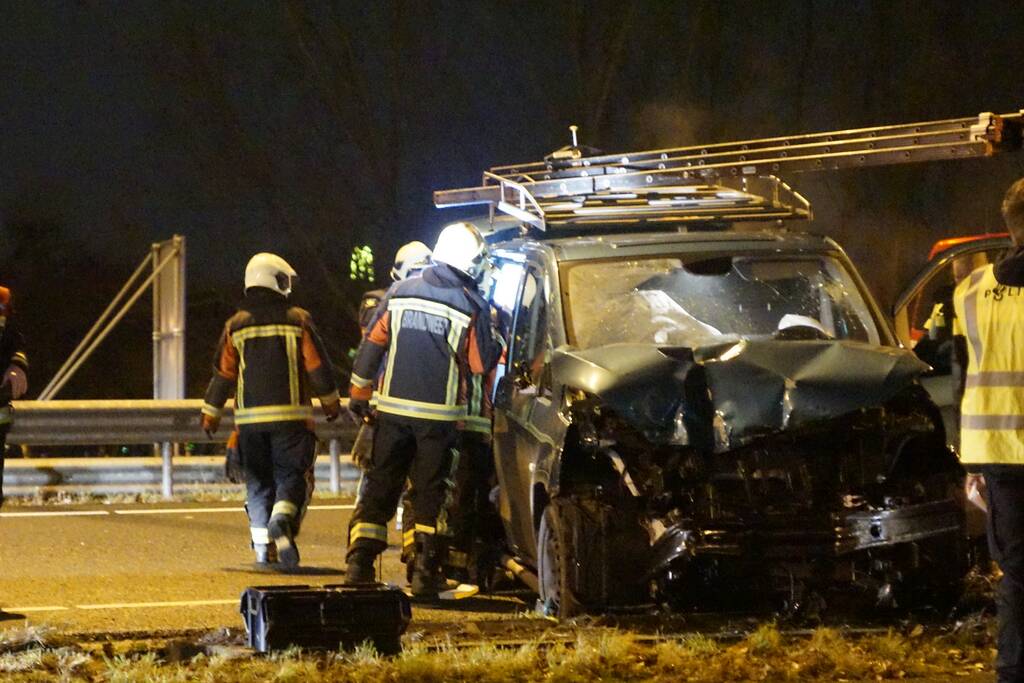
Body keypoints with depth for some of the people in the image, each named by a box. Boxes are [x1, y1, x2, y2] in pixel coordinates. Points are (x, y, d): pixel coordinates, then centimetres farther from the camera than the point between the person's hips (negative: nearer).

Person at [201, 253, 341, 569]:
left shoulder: (236, 326, 5)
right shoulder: (298, 321, -2)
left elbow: (223, 374, 6)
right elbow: (318, 366, 0)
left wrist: (211, 414, 17)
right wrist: (331, 403, 15)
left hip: (250, 418, 3)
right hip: (290, 414, -2)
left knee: (258, 482, 10)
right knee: (292, 475, 1)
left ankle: (262, 548, 5)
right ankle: (282, 520, -27)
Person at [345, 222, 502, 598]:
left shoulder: (399, 293, 3)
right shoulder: (471, 307, -8)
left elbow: (371, 345, 6)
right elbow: (482, 363, -7)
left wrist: (359, 392, 14)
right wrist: (499, 347, 13)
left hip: (393, 408, 2)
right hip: (438, 416, -2)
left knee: (379, 487, 9)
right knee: (431, 494, 5)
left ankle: (360, 563, 1)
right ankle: (425, 572, 2)